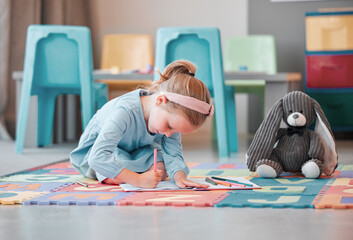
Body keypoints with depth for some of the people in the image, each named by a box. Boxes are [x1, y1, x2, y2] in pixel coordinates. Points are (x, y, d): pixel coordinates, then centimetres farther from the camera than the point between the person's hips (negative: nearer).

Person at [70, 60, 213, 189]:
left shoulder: (172, 112, -24)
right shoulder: (125, 112, -45)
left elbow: (173, 154, -20)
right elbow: (97, 157, -52)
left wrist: (179, 176, -44)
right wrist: (139, 180, -58)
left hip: (136, 149, 6)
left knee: (161, 171, -20)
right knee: (114, 177, -36)